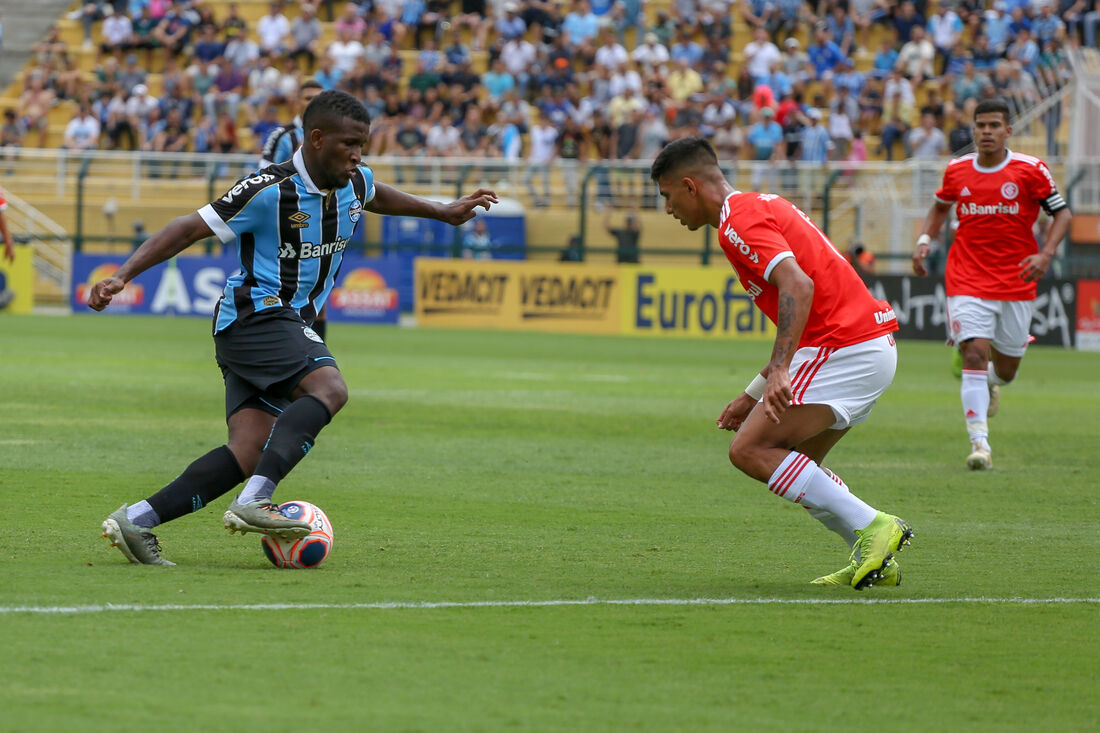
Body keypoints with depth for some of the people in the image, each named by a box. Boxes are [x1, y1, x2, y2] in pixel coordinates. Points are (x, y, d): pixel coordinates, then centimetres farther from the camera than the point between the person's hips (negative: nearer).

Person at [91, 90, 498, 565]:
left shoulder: (355, 183, 9)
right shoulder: (270, 190, -15)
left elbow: (375, 197, 36)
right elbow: (189, 229, -12)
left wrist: (444, 212, 42)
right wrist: (123, 275, -19)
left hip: (290, 326, 8)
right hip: (257, 314, -8)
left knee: (249, 454, -8)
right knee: (329, 388, -32)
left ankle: (135, 521, -10)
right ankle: (253, 503, -44)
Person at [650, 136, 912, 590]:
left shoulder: (739, 221, -10)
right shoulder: (759, 207, 23)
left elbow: (798, 285, -26)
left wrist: (779, 370, -34)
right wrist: (755, 394, 29)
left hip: (847, 349, -10)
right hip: (874, 345, 10)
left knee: (749, 451, -11)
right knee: (791, 464, 18)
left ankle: (872, 527, -14)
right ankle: (873, 558, 11)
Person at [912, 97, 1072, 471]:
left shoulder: (1031, 170, -6)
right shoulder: (956, 170, 2)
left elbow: (1062, 213, 0)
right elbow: (941, 206, 22)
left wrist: (1046, 253, -15)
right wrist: (924, 239, 5)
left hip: (1016, 282, 0)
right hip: (968, 281, 0)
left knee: (1006, 368, 11)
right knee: (974, 354, -17)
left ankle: (992, 381, 51)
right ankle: (979, 444, -19)